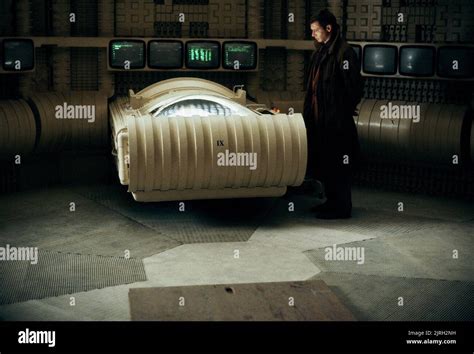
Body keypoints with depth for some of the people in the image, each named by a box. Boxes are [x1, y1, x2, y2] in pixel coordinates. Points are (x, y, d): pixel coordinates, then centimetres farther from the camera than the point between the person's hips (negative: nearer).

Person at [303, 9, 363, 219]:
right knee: (322, 162, 14)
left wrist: (344, 114, -12)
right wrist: (309, 112, 15)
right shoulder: (320, 53, 16)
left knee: (337, 164, -3)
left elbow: (353, 87, -14)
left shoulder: (344, 53, -11)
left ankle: (341, 207, 4)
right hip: (319, 119, 9)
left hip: (336, 121, -9)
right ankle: (331, 201, 26)